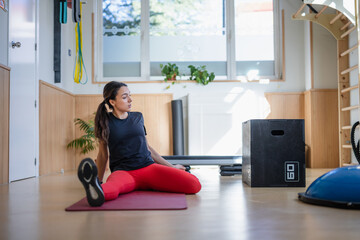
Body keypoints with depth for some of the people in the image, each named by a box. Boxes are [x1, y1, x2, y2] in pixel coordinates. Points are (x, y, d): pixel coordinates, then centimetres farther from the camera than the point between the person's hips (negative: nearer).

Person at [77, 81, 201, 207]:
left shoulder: (137, 117, 16)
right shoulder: (106, 123, 7)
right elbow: (103, 154, 16)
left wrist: (170, 166, 26)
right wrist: (99, 181, 17)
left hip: (148, 167, 4)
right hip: (122, 171, -3)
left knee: (194, 184, -19)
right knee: (113, 185, -43)